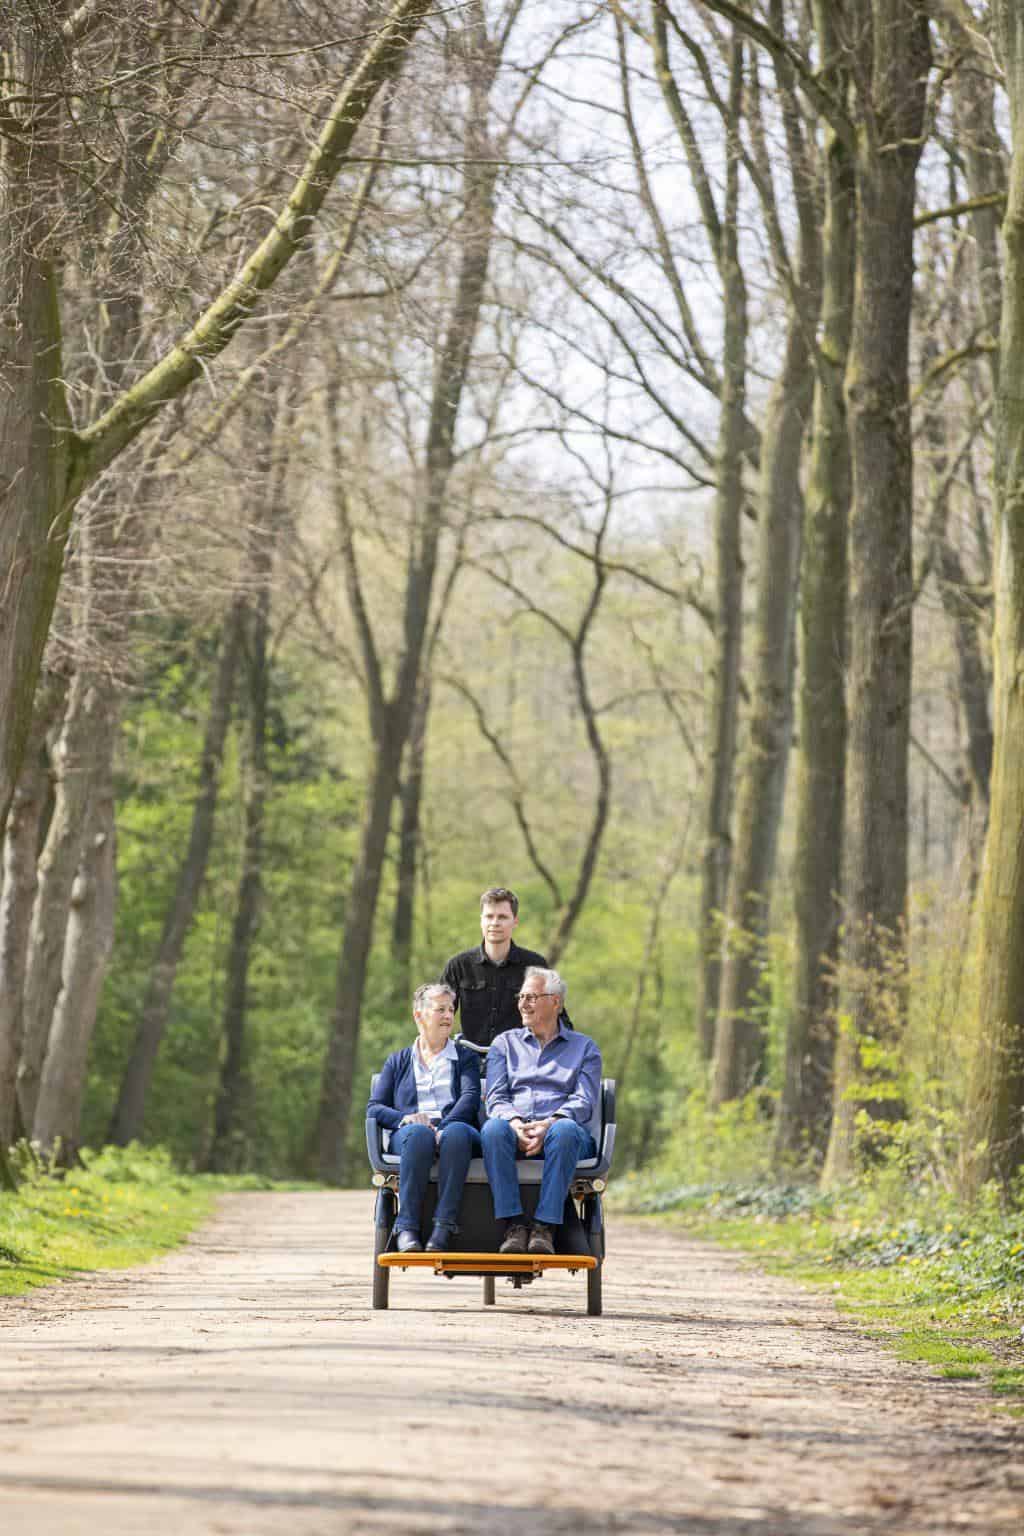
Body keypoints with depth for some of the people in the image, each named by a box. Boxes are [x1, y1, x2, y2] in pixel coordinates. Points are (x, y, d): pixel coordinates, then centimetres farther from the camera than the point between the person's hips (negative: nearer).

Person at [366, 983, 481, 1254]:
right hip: (408, 1134, 0)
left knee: (456, 1133, -39)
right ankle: (407, 1228, -41)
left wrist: (444, 1127, -17)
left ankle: (444, 1228, -43)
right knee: (419, 1134, -39)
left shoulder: (465, 1057, 24)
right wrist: (405, 1118, -9)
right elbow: (374, 1108, 14)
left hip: (456, 1126, 0)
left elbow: (470, 1098, 4)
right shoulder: (398, 1061, 26)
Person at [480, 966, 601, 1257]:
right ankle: (512, 1226, -37)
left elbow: (585, 1101, 2)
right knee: (493, 1128, -35)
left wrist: (549, 1124, -18)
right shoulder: (505, 1043, 23)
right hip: (514, 1128, 1)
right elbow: (495, 1097, 9)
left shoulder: (583, 1047, 18)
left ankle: (545, 1227, -41)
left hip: (559, 1126, -1)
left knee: (565, 1131, -39)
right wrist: (515, 1123, -15)